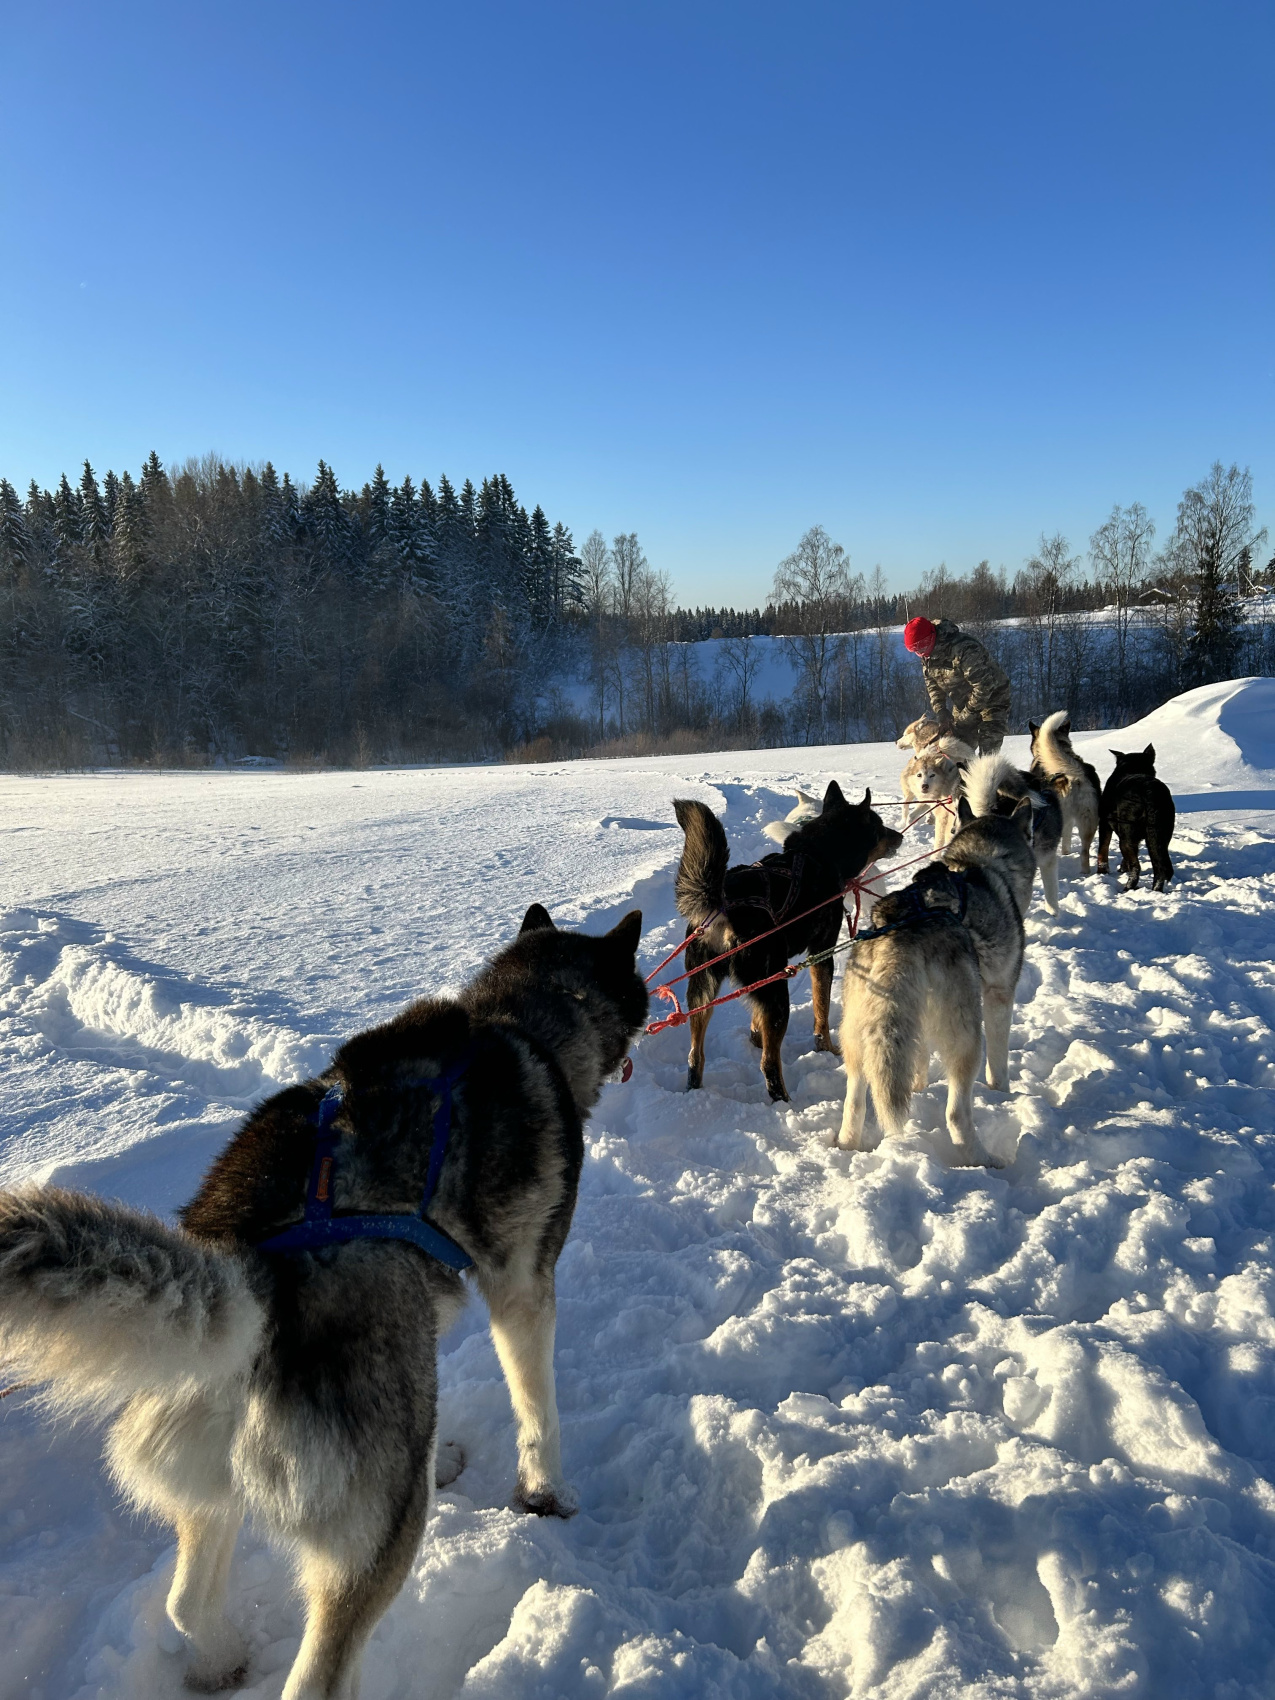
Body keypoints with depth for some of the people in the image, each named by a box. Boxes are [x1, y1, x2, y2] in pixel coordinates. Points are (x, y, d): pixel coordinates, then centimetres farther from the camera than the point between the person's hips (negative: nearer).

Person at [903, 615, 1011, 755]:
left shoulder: (964, 649, -33)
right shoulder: (927, 654, -6)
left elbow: (984, 686, -32)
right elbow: (932, 684, 7)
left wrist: (967, 715, -24)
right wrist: (940, 710, -8)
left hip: (992, 698, -8)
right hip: (963, 702, 8)